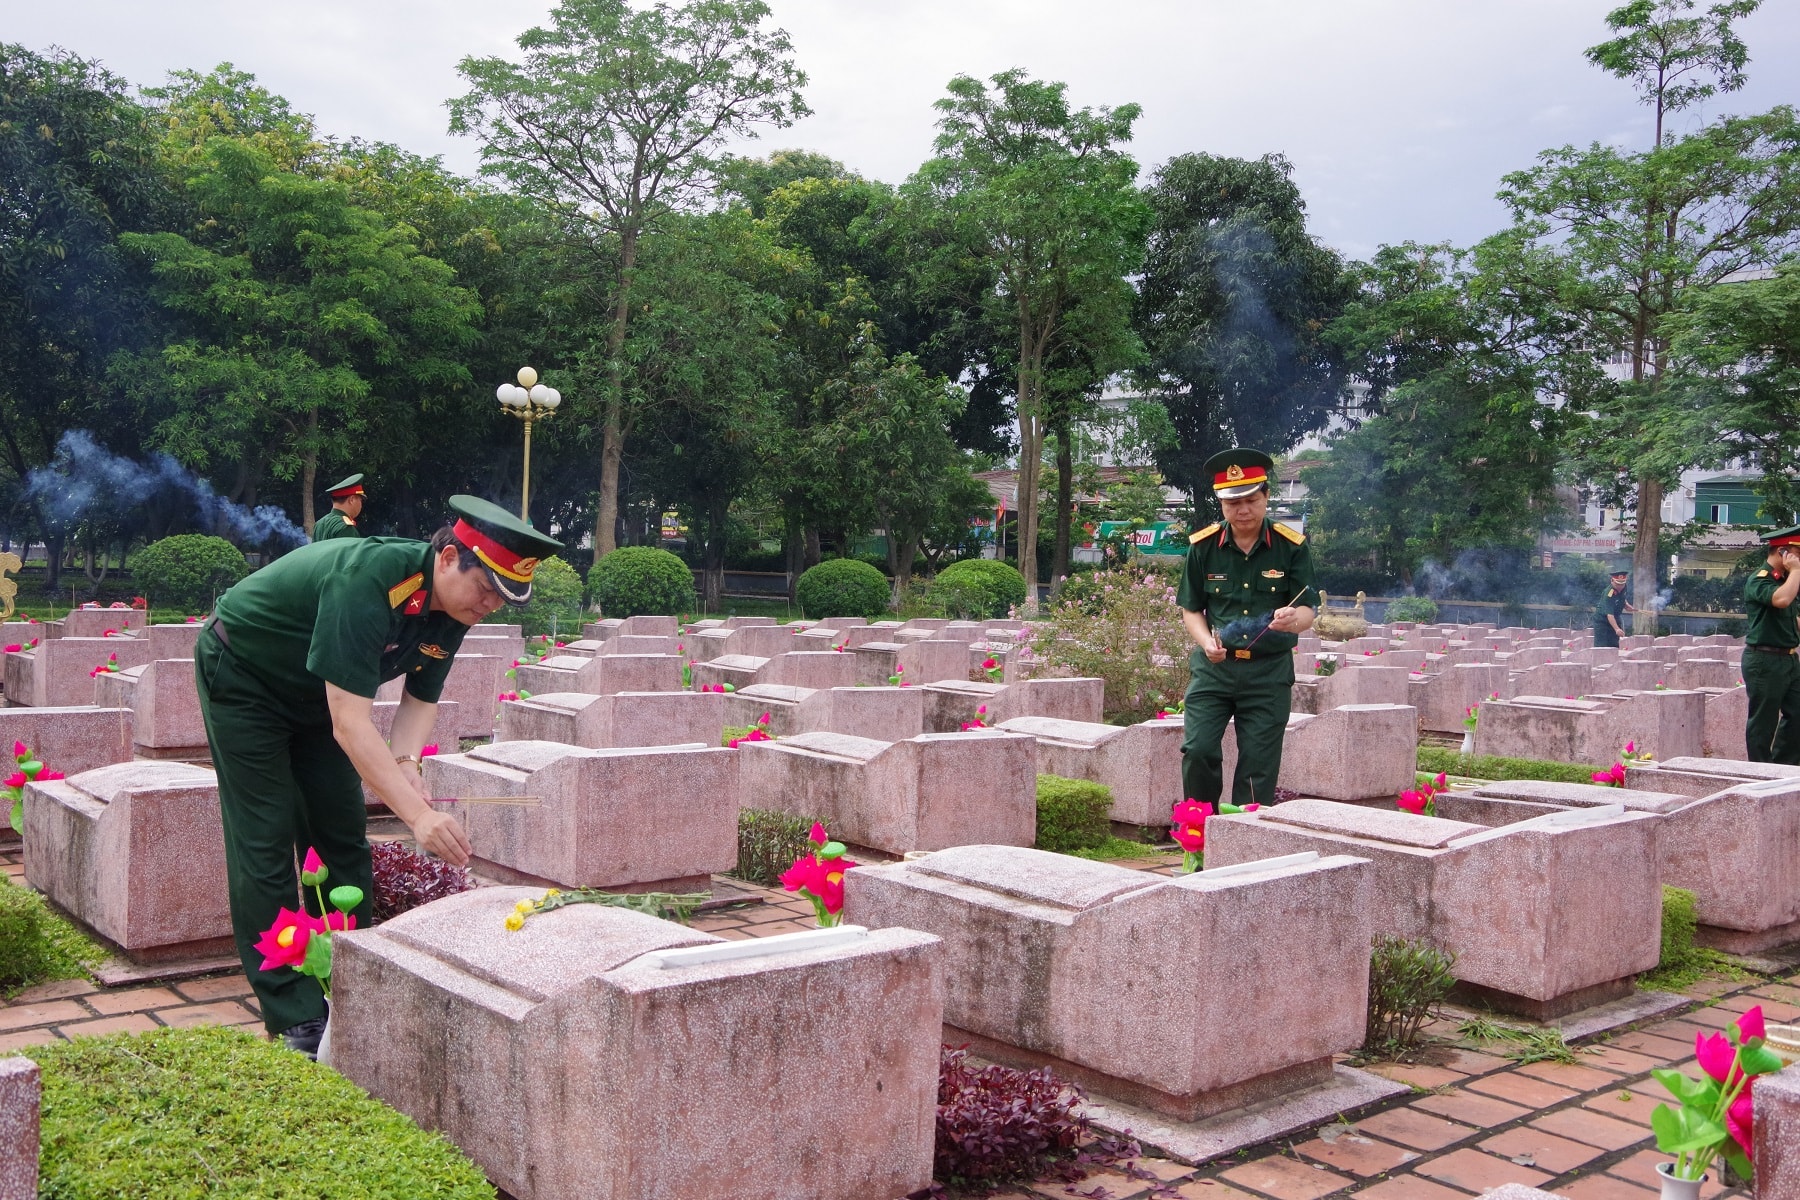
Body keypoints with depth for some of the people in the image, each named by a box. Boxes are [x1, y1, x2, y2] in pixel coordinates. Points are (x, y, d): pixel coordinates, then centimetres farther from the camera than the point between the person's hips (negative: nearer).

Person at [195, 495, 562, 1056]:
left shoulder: (452, 606, -14)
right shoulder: (368, 582, -39)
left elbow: (421, 698, -3)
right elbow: (350, 724, -42)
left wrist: (405, 764, -23)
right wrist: (417, 814, -46)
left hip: (314, 691, 8)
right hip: (242, 678, -7)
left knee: (343, 836, 5)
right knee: (267, 844, -9)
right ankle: (296, 1020, -5)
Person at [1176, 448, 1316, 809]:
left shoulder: (1292, 546, -4)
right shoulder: (1203, 546, -1)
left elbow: (1308, 611, -5)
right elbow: (1191, 608, 7)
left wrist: (1293, 618, -29)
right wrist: (1206, 641, -13)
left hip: (1269, 670, 0)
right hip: (1214, 666, 1)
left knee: (1259, 764, 2)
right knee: (1198, 749, -9)